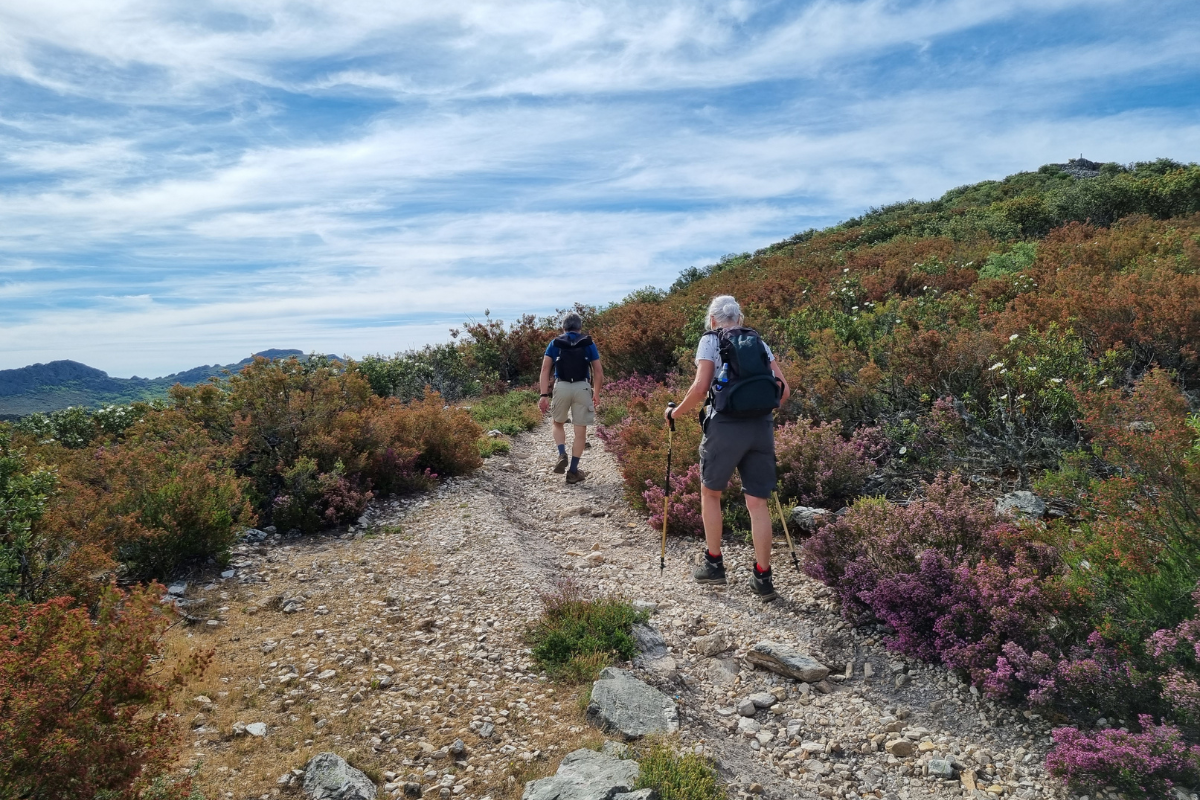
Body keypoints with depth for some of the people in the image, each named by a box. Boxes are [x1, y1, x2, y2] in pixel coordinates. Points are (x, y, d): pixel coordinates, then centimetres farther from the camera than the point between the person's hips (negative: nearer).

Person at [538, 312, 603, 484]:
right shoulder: (588, 343, 11)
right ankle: (573, 471, 9)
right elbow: (599, 373, 8)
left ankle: (562, 455, 2)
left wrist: (544, 395, -3)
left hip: (561, 387, 1)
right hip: (582, 388, -1)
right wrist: (596, 393, 21)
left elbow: (545, 369, -1)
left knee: (558, 424, 24)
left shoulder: (555, 343, 11)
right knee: (580, 430, 8)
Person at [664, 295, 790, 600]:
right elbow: (784, 389, 11)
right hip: (762, 427, 4)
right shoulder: (759, 342, 16)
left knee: (710, 492, 17)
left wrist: (675, 413, 6)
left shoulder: (710, 340, 3)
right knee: (758, 502, 8)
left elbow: (700, 388, -9)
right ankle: (763, 577, 9)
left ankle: (714, 564, 21)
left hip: (726, 426, -4)